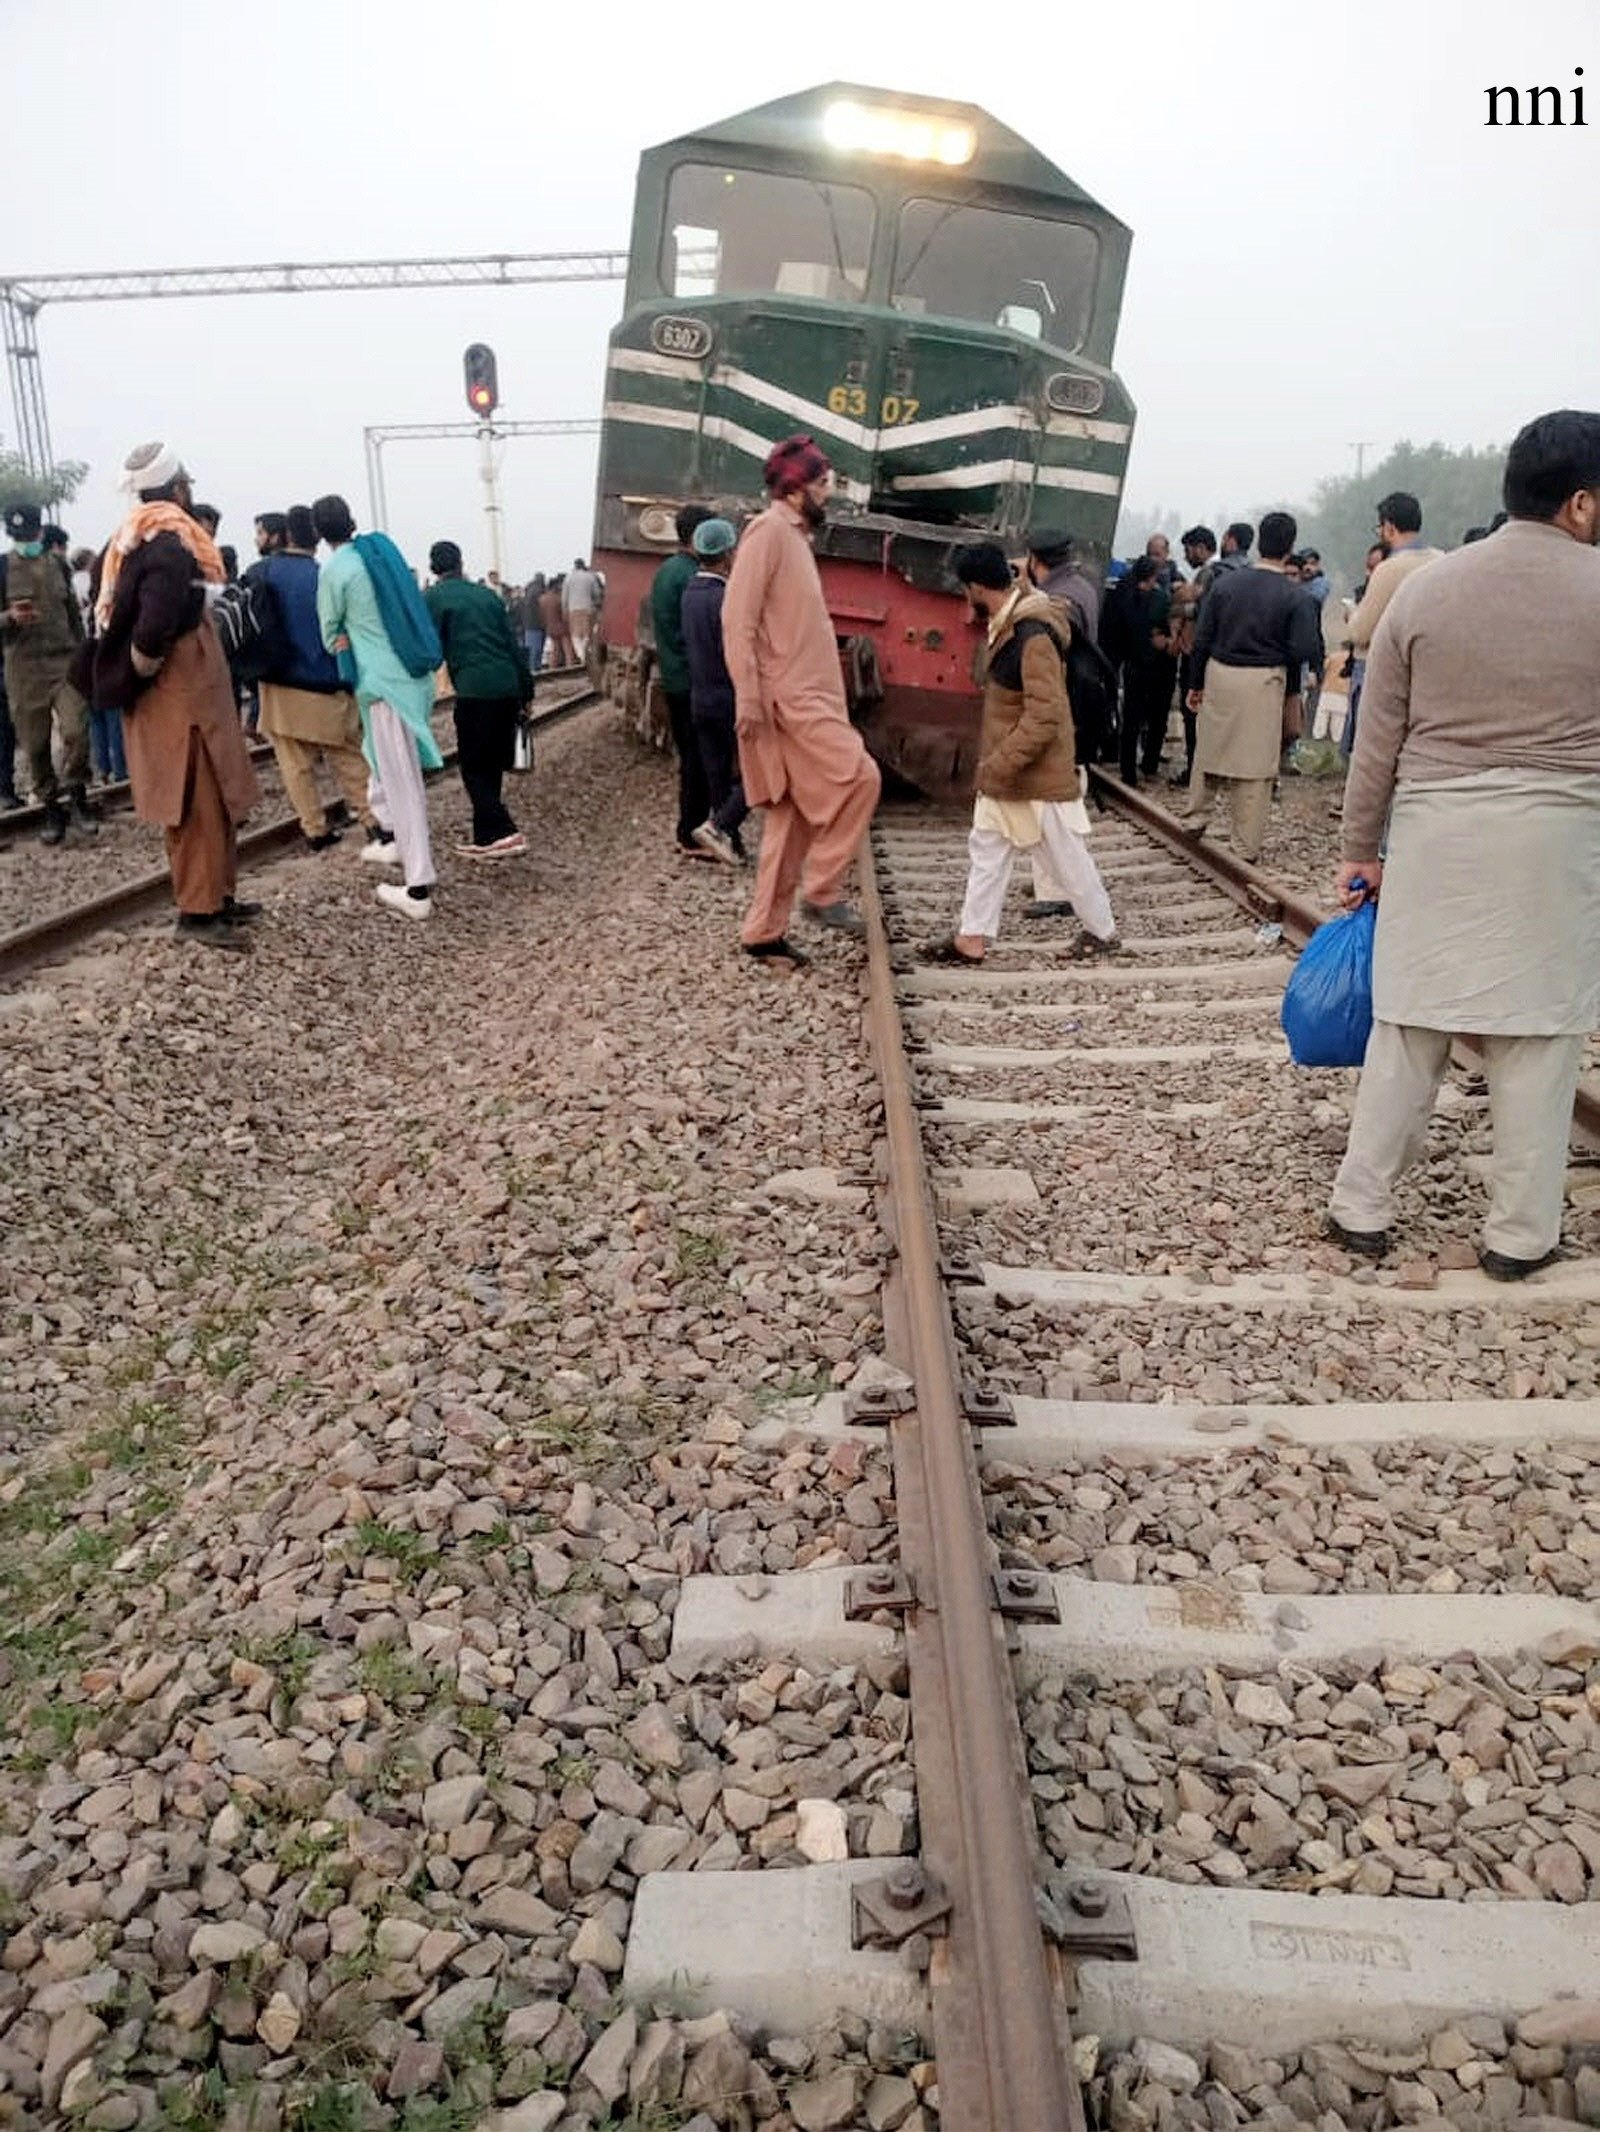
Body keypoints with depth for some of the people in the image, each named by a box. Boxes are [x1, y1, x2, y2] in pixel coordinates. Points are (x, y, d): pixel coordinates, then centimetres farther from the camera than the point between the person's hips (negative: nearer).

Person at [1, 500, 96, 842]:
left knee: (76, 731, -15)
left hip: (65, 661, 1)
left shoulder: (59, 566, 9)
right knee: (35, 745, 1)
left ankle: (76, 796, 4)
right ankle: (53, 809, 12)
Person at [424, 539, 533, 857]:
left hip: (474, 691, -6)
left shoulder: (432, 598, 2)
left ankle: (503, 832, -12)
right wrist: (527, 690, 19)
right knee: (491, 766, 14)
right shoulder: (488, 594, 17)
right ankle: (485, 836, 20)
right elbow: (513, 644, 16)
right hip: (509, 688, 6)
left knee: (474, 768, 1)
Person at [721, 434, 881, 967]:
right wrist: (748, 696, -22)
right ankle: (822, 891, -6)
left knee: (793, 818, 8)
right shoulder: (769, 529, -8)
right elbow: (738, 617, -16)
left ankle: (763, 932, 12)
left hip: (807, 697, 10)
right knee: (859, 776, -16)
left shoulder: (794, 535, 21)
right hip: (787, 699, -10)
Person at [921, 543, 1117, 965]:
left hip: (1041, 774, -9)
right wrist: (994, 763, 16)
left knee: (1068, 857, 5)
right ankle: (972, 938, 18)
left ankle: (1102, 931, 22)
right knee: (986, 850, 11)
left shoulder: (1034, 637, -24)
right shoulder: (1008, 626, 5)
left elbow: (1044, 717, -28)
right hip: (1005, 771, 9)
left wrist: (999, 765, -25)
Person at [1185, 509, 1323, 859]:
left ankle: (1197, 817, 29)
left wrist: (1196, 684, 8)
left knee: (1209, 748, 20)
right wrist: (1291, 690, 5)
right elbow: (1301, 651, -13)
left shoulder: (1225, 583, -2)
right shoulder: (1295, 597, -9)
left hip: (1219, 673, 2)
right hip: (1264, 682, -2)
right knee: (1256, 763, 4)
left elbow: (1202, 639, 0)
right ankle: (1246, 847, 10)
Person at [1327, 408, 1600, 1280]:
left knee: (1408, 1027, 8)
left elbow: (1377, 741, 2)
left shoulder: (1425, 588, 0)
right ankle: (1519, 1233, 15)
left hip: (1436, 836, 2)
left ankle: (1361, 1209, 15)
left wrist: (1360, 849, 10)